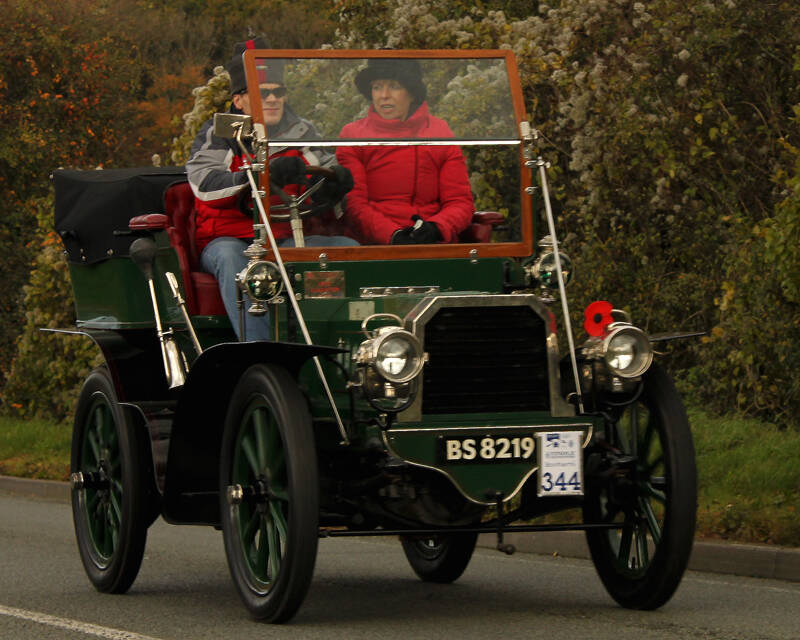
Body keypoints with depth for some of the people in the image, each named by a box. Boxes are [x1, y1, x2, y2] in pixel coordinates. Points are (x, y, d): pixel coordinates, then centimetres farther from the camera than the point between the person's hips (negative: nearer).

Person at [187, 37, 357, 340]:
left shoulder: (302, 132, 11)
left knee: (348, 248, -17)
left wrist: (337, 183, -18)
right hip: (230, 238, -4)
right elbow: (203, 183, -20)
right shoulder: (219, 134, -1)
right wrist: (264, 175, -36)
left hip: (289, 240, 4)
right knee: (231, 258, -37)